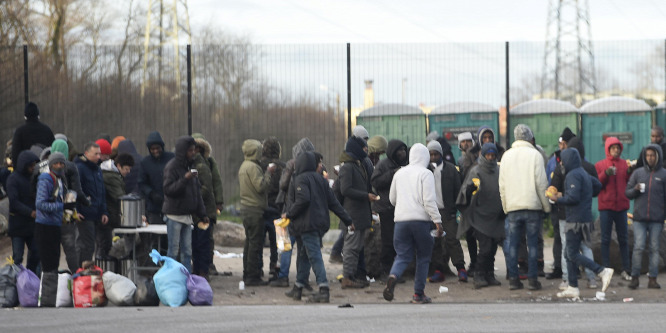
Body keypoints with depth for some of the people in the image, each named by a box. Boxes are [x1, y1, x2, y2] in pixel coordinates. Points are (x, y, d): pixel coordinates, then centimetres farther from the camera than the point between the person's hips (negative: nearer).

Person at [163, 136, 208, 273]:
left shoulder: (189, 166, 14)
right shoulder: (172, 167, -9)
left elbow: (197, 192, 18)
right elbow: (168, 189, -18)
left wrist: (202, 214, 16)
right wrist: (184, 179, -27)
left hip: (187, 215, 7)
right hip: (174, 215, -7)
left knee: (187, 251, 7)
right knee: (173, 251, -5)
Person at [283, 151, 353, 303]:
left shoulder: (301, 179, -8)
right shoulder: (320, 179, 15)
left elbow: (303, 200, -23)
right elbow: (333, 202, 12)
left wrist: (289, 214, -11)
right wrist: (348, 220, 13)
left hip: (306, 224, -8)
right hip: (321, 222, 8)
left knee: (314, 256, -13)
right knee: (304, 255, 17)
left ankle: (324, 290, -22)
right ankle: (298, 288, 22)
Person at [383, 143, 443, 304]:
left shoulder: (399, 173, 13)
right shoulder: (426, 174, -4)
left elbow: (392, 199, 22)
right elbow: (429, 200, -11)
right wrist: (437, 221, -10)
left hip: (401, 219, 4)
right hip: (421, 219, -4)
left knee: (403, 255, 6)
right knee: (423, 256, 9)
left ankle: (393, 276, -25)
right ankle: (418, 294, 9)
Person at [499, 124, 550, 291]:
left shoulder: (507, 156, 8)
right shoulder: (534, 155, -3)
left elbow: (502, 185, 10)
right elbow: (541, 183, -6)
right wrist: (546, 206, 2)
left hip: (513, 207, 3)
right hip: (532, 206, -3)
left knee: (513, 244, 6)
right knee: (532, 244, 0)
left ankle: (513, 279, 3)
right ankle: (532, 279, -2)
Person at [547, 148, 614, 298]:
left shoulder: (573, 175, -14)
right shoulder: (583, 173, 16)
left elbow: (573, 197, -23)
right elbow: (598, 185, 29)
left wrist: (557, 199, -12)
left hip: (576, 221, -10)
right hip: (584, 217, 10)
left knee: (573, 254, -7)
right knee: (570, 254, 12)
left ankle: (603, 271, -13)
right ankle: (573, 288, 11)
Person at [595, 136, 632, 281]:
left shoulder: (625, 164, 8)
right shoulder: (600, 165, 4)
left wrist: (630, 173, -13)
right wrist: (606, 174, -17)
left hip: (621, 206, 1)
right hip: (606, 206, -1)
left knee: (623, 239, 4)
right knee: (605, 239, 0)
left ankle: (626, 270, 7)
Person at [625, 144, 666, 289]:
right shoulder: (638, 173, 9)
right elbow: (627, 193, 12)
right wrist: (635, 190, -10)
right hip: (639, 218, 1)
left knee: (654, 249, 2)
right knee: (638, 248, -4)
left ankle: (652, 279, 6)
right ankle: (634, 277, 2)